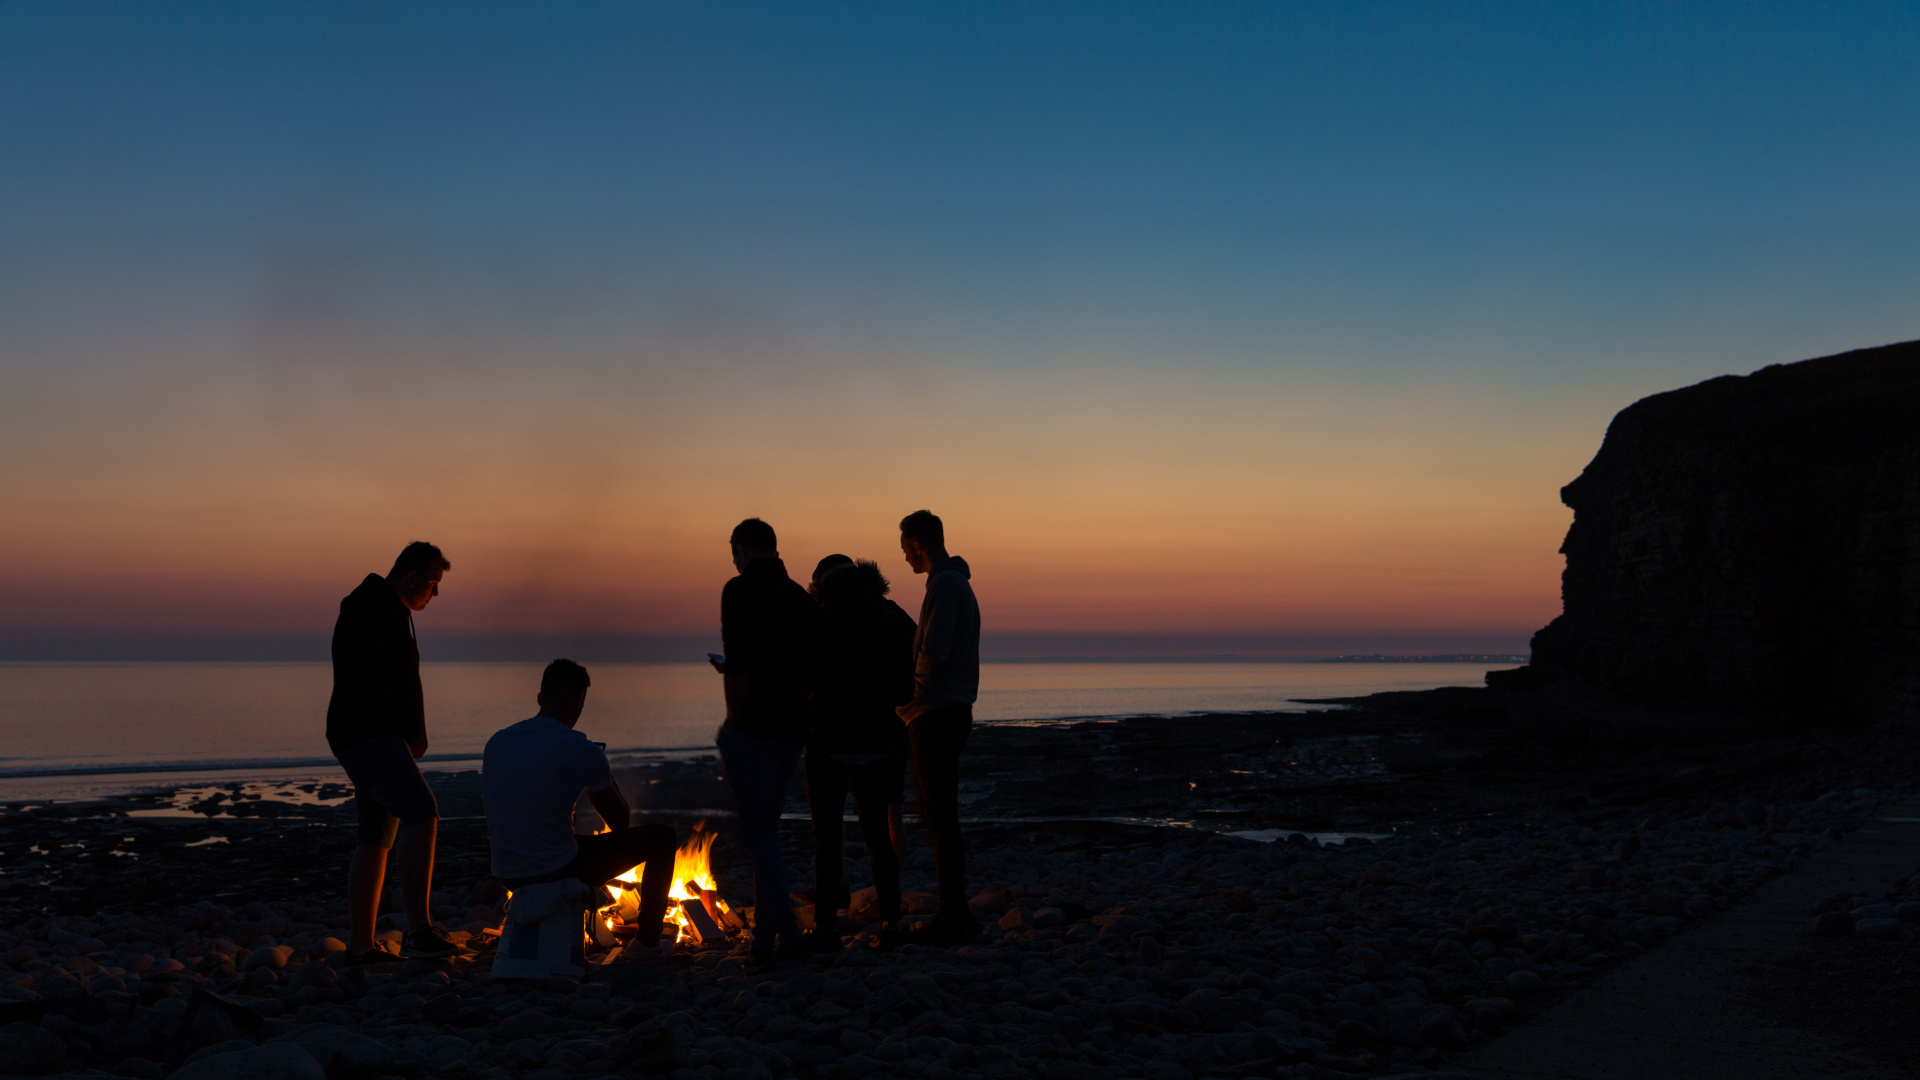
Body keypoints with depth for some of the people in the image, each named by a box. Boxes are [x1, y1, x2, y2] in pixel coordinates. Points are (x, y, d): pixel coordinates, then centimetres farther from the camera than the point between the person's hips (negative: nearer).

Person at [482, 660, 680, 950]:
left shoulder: (496, 742, 1)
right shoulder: (583, 751, -14)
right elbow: (620, 824, -2)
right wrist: (606, 779, 16)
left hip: (506, 874, 6)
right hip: (559, 872, -6)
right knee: (661, 838, 9)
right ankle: (648, 941, 21)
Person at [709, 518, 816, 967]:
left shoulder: (740, 590, -9)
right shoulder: (800, 597, 13)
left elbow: (737, 666, -18)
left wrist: (734, 724, -4)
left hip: (755, 726, -8)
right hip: (792, 728, 8)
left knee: (757, 834, -2)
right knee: (765, 830, 16)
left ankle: (788, 935, -6)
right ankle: (766, 938, 20)